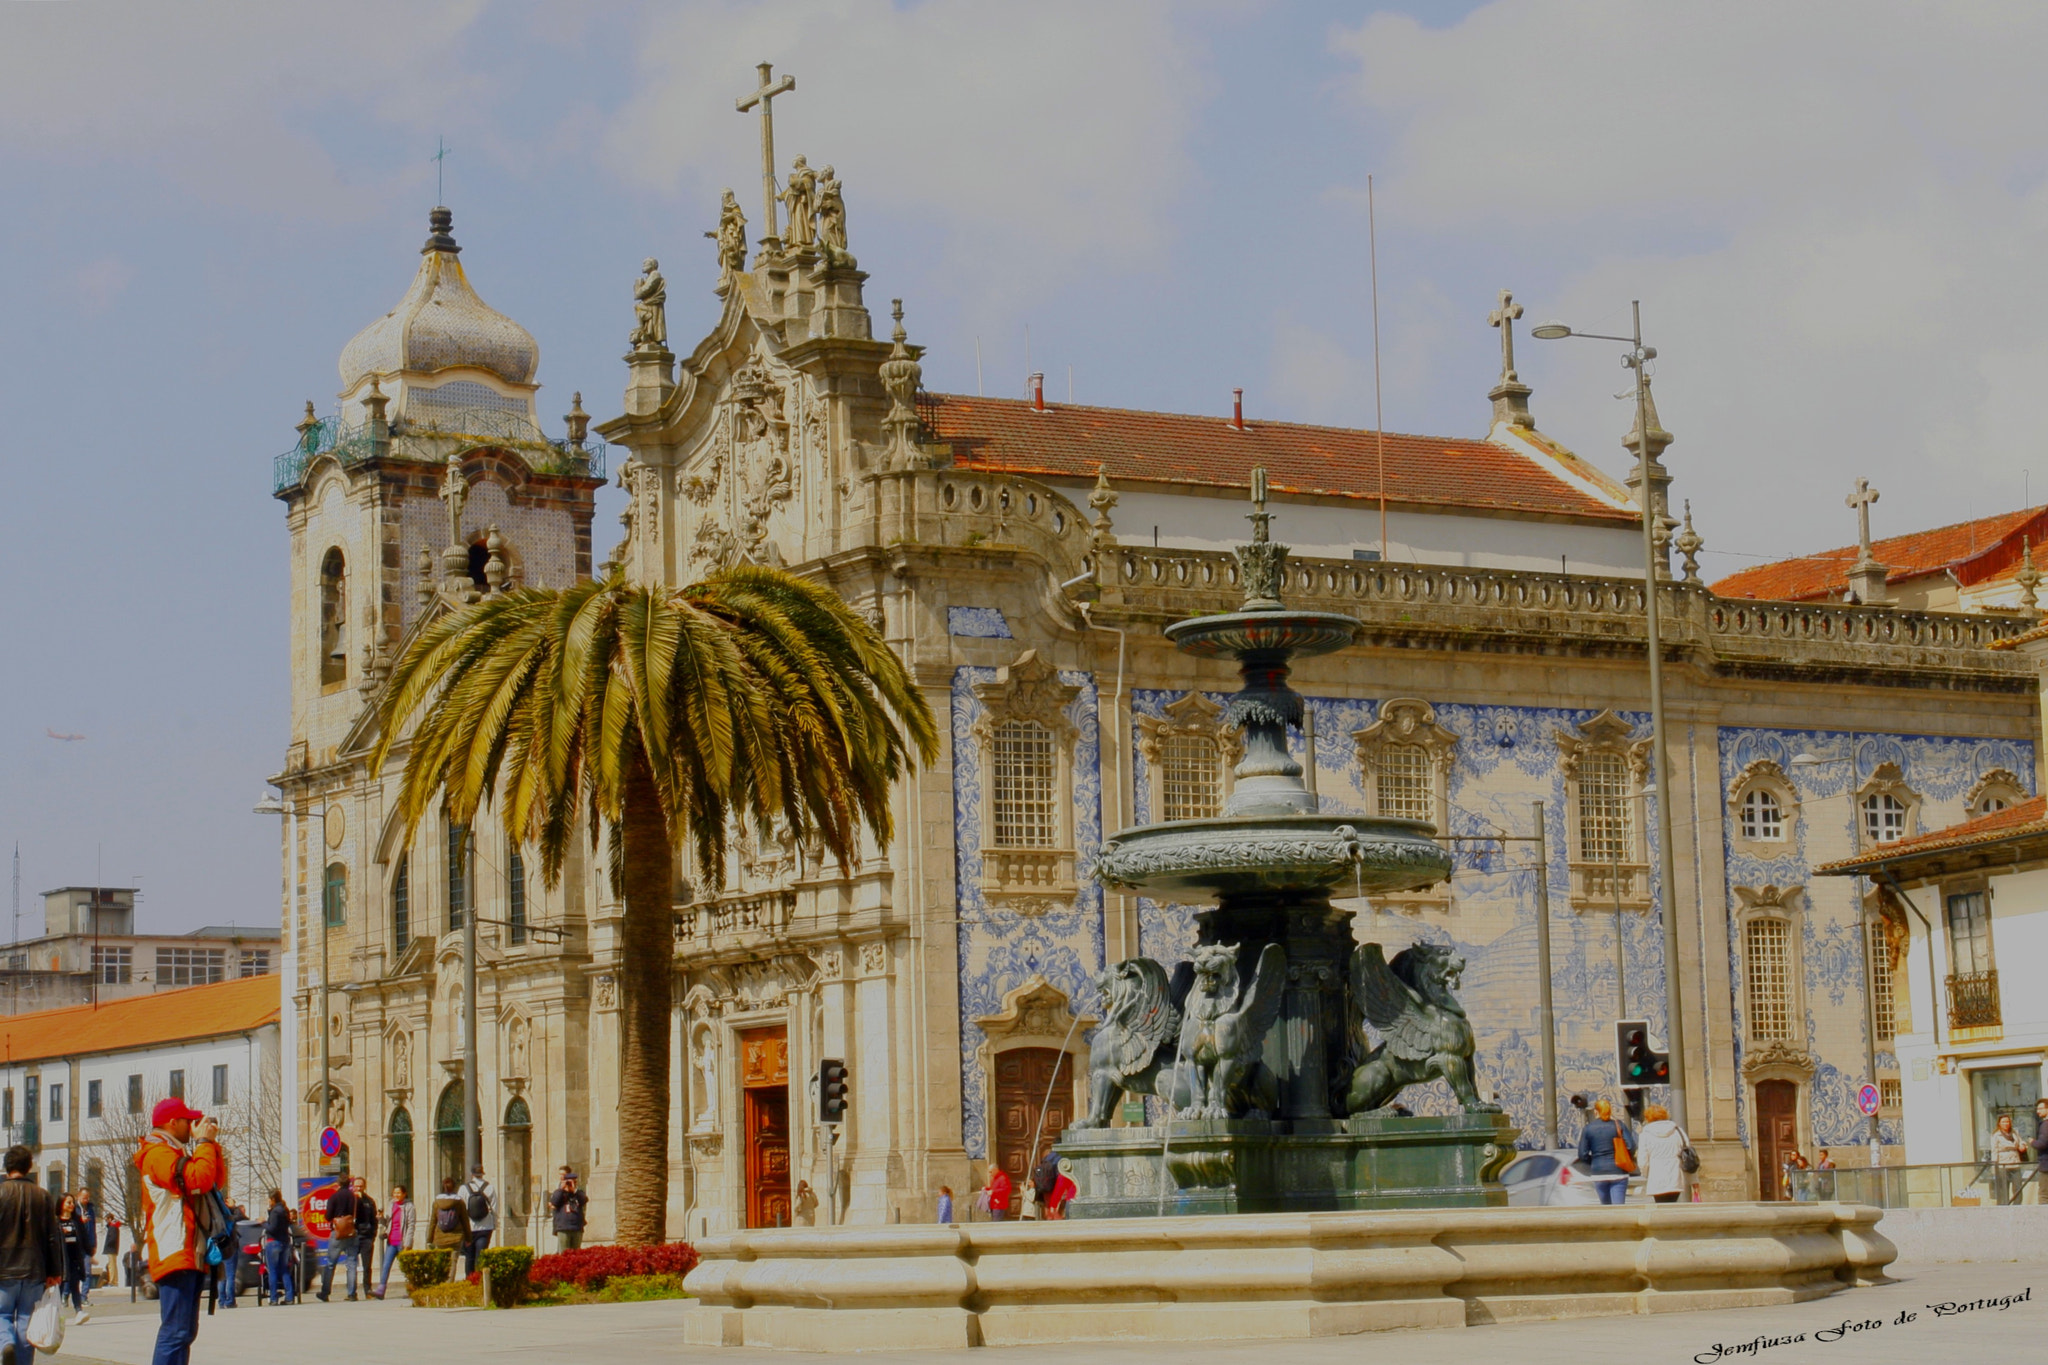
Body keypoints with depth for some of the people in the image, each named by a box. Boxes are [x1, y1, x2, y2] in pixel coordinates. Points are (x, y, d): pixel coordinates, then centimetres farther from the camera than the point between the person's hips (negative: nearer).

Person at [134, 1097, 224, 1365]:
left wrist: (212, 1144, 13)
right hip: (175, 1255, -11)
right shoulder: (158, 1153, -9)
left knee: (185, 1332, 12)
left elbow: (215, 1180, 22)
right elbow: (198, 1180, -21)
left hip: (191, 1256, 11)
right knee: (175, 1331, -17)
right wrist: (204, 1142, -9)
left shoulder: (176, 1152, 24)